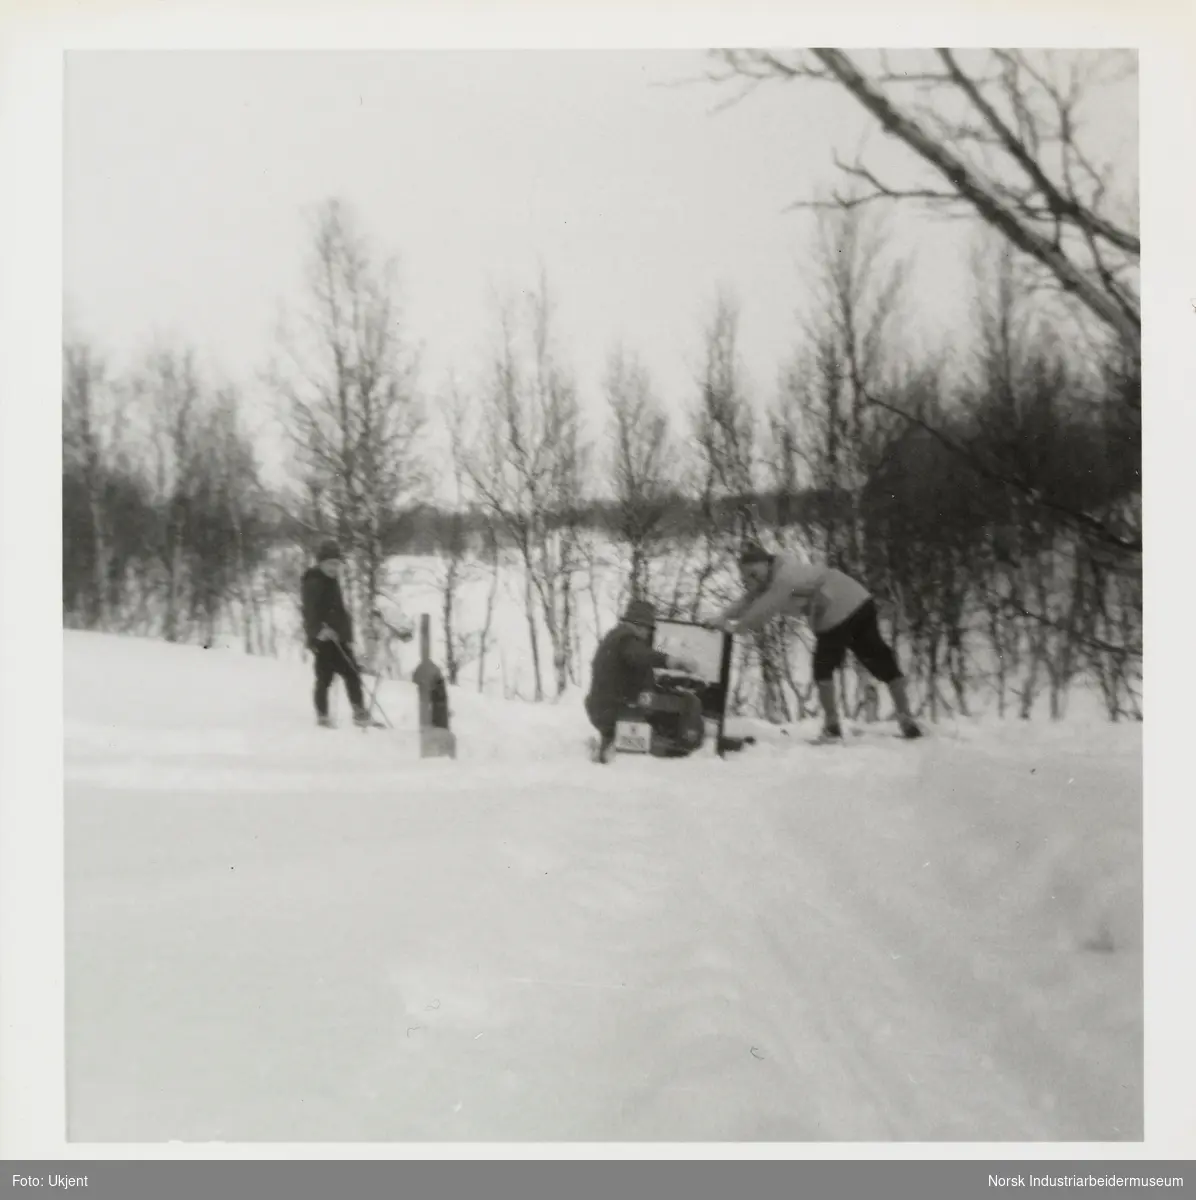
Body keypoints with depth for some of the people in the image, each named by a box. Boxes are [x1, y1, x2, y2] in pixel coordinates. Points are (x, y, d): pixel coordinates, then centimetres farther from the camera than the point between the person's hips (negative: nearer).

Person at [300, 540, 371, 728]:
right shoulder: (314, 583, -9)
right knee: (325, 676, -5)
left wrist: (348, 636, 26)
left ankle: (359, 712, 7)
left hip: (338, 637, 8)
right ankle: (322, 715, 6)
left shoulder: (333, 582, 17)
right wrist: (319, 630, -33)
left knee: (352, 672, 4)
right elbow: (310, 612, -19)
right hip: (322, 638, -8)